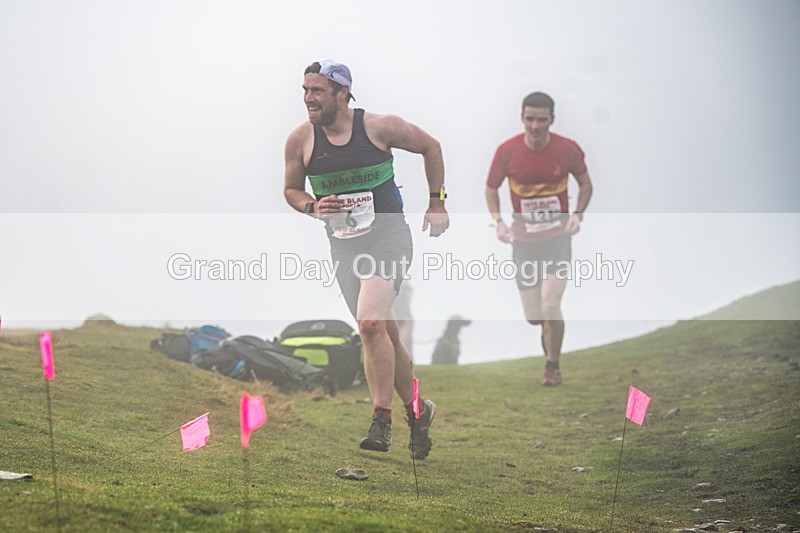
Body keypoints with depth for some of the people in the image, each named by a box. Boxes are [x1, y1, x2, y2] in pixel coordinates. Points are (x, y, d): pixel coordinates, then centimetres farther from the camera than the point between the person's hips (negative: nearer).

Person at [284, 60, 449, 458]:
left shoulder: (381, 127, -10)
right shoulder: (300, 140, -3)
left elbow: (430, 147, 6)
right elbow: (291, 190, 12)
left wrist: (437, 202, 5)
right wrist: (313, 208, -9)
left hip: (389, 235, -4)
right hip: (344, 246, 4)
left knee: (371, 323, -24)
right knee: (383, 334, 10)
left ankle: (381, 421, -18)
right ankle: (417, 413, 28)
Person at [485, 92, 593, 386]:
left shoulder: (568, 149, -9)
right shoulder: (507, 151, -8)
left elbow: (585, 184, 9)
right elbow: (491, 188, 7)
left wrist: (578, 214, -8)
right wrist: (498, 221, -8)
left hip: (558, 238, -1)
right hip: (524, 240, 2)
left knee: (550, 307, -17)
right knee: (533, 316, 2)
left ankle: (553, 365, 6)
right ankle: (548, 340, 39)